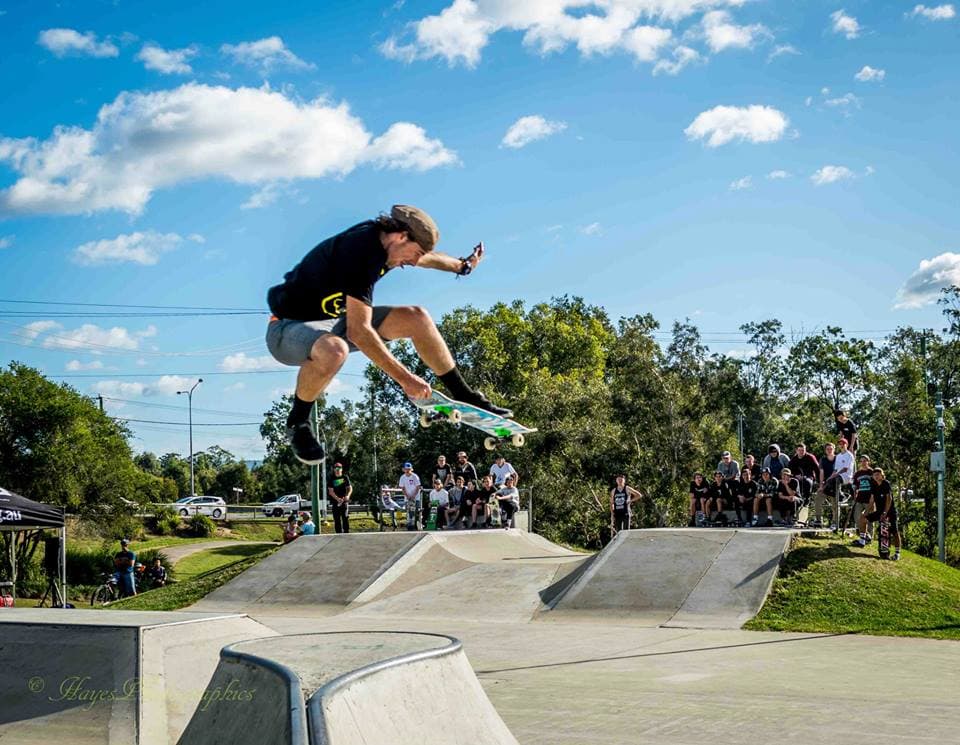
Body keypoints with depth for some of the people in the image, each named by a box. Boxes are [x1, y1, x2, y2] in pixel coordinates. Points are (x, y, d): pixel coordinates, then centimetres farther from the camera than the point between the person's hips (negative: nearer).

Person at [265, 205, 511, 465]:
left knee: (415, 317, 0)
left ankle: (464, 397, 12)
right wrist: (405, 378, -30)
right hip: (288, 328, -9)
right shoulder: (360, 251, -29)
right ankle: (297, 422, -17)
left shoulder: (377, 237, -1)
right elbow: (358, 331, -32)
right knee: (333, 351, -43)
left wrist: (462, 266, 37)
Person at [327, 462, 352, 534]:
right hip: (335, 502, 0)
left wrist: (348, 495, -15)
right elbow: (330, 491, -5)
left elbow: (350, 488, 6)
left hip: (344, 501, 0)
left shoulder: (345, 477, 6)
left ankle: (346, 532, 0)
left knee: (345, 517, -5)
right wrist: (337, 498, -20)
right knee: (337, 519, 0)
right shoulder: (331, 479, 2)